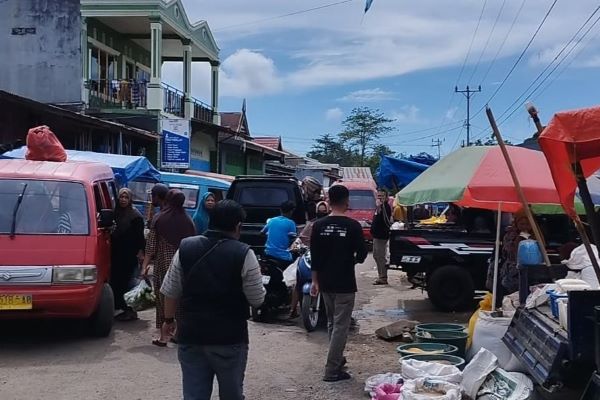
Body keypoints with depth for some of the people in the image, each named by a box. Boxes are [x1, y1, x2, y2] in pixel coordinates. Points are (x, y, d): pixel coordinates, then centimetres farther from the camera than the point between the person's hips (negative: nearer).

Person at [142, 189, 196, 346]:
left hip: (164, 264, -2)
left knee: (164, 298, 4)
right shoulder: (188, 221, 1)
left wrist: (145, 265, 3)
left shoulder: (160, 219, -4)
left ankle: (164, 336, 4)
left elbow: (151, 245, -4)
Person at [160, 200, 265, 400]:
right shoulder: (244, 254, -11)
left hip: (190, 335, 3)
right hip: (230, 337, -3)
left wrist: (169, 319, 21)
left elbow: (171, 291, 6)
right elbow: (257, 299, -7)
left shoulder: (185, 248, 1)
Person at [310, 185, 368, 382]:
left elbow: (314, 256, 3)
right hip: (344, 283, -5)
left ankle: (337, 358, 32)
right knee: (340, 325, -1)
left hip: (325, 282, 5)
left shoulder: (318, 225, 0)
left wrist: (315, 280, 11)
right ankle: (332, 370, -2)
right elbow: (362, 254, -8)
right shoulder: (353, 226, -12)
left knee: (332, 323, 20)